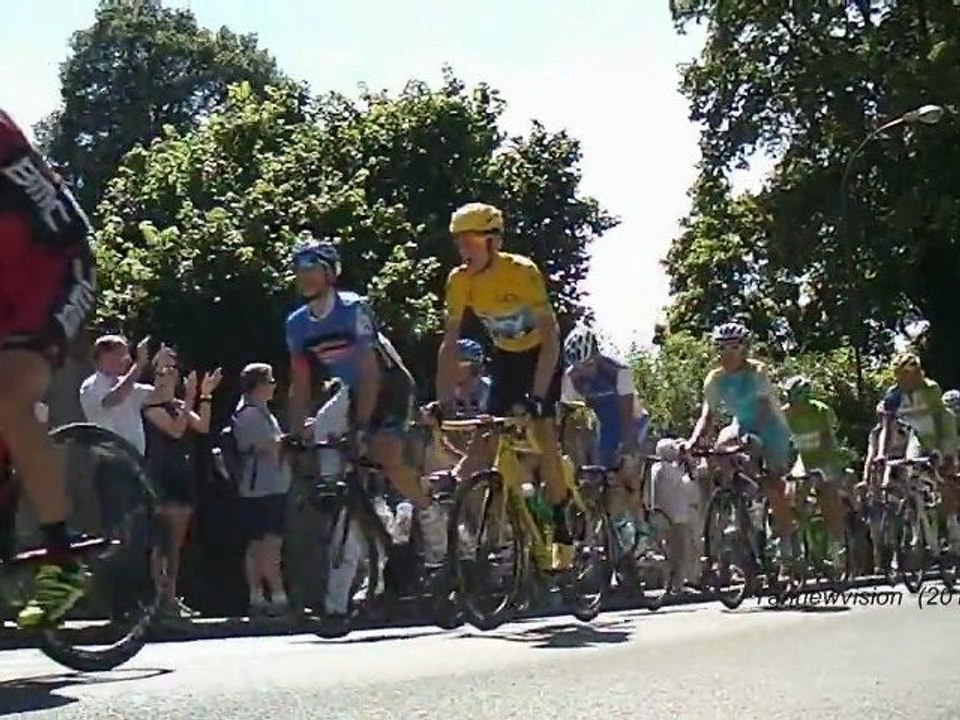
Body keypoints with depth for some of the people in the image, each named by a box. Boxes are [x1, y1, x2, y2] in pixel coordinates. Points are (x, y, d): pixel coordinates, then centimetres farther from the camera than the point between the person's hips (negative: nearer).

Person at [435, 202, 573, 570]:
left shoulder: (522, 271, -30)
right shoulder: (459, 280, -17)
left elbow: (550, 336, -34)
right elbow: (449, 343, -14)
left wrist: (537, 396, -41)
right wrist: (443, 402, -22)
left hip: (540, 353, -4)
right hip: (505, 356, 5)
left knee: (543, 434, -17)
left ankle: (561, 530, -6)